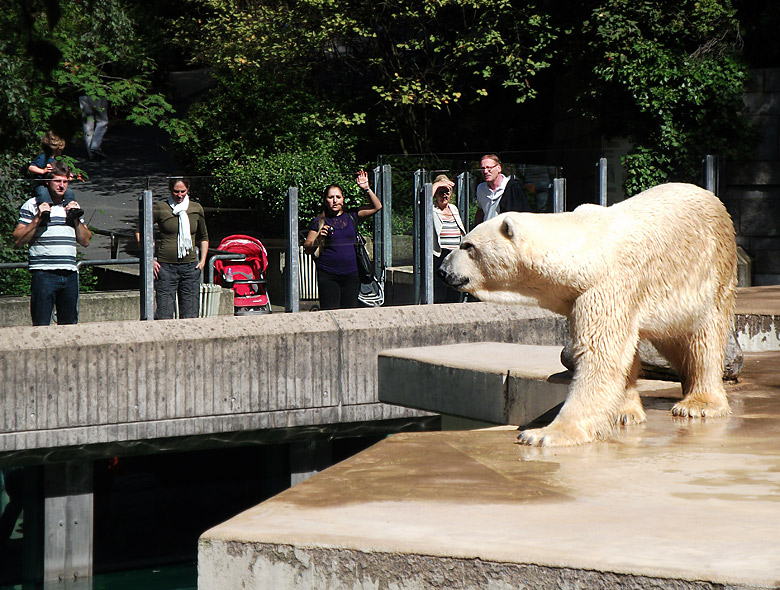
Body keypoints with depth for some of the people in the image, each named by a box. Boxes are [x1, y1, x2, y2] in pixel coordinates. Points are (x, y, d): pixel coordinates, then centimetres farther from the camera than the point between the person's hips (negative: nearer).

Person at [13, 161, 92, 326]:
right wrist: (37, 219, -10)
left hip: (70, 273, 5)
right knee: (41, 325, -8)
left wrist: (76, 219, 5)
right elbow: (18, 240, -2)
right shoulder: (32, 205, 4)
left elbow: (85, 241, 19)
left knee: (70, 324, 4)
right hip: (44, 273, -5)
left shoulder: (73, 206, 20)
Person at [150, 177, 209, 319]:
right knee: (164, 317, -8)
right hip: (166, 266, -3)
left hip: (190, 267, 3)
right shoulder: (160, 209, -1)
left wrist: (202, 261, 10)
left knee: (190, 316, 0)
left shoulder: (196, 209, 9)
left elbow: (204, 237, 22)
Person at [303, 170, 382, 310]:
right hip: (328, 276, -3)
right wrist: (318, 239, -14)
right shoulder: (318, 222, 4)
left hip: (351, 274, 3)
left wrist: (367, 189, 1)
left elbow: (377, 206, 11)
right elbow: (307, 248, 4)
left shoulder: (351, 216, 11)